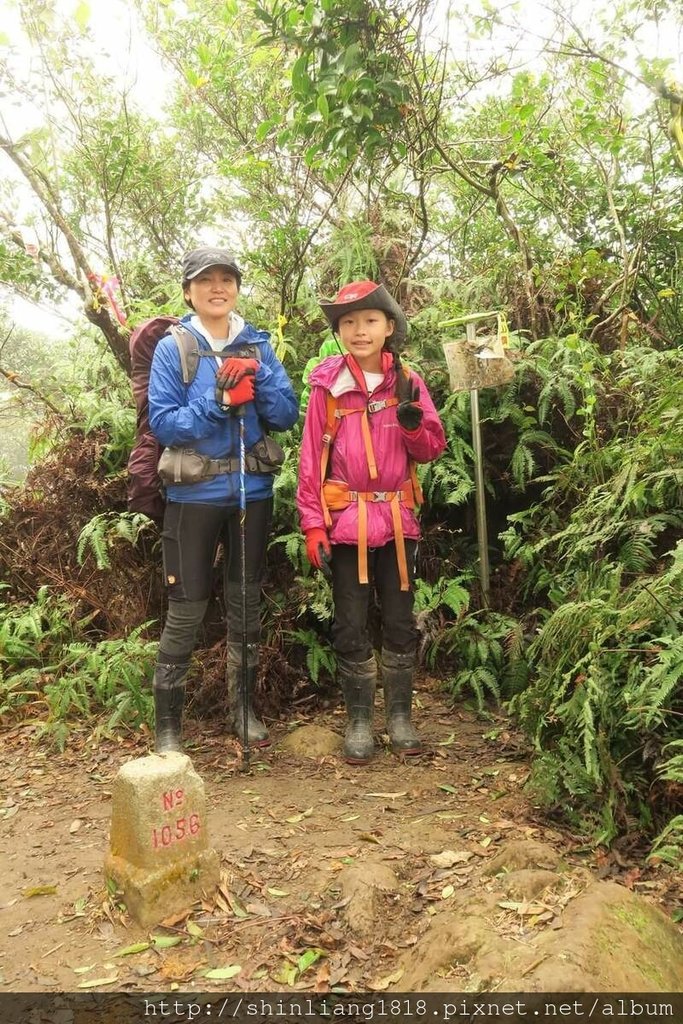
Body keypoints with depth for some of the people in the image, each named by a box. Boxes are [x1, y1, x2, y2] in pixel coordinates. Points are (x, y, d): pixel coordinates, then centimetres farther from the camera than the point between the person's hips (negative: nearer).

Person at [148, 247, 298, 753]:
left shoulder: (258, 344, 5)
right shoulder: (172, 349, -3)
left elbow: (288, 414, 0)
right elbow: (163, 423, -11)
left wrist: (258, 377, -17)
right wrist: (218, 402, -22)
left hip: (252, 490, 3)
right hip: (195, 495, -3)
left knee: (246, 602, 14)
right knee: (187, 609, 1)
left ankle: (243, 706, 30)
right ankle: (167, 723, 15)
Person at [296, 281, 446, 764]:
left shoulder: (408, 381, 3)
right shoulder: (328, 384, -3)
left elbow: (432, 448, 6)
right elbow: (311, 458, -3)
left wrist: (413, 423, -16)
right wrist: (313, 525, -7)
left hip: (397, 519, 2)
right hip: (346, 521, -2)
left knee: (400, 623, 9)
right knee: (351, 627, 6)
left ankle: (400, 715, 25)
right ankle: (359, 720, 21)